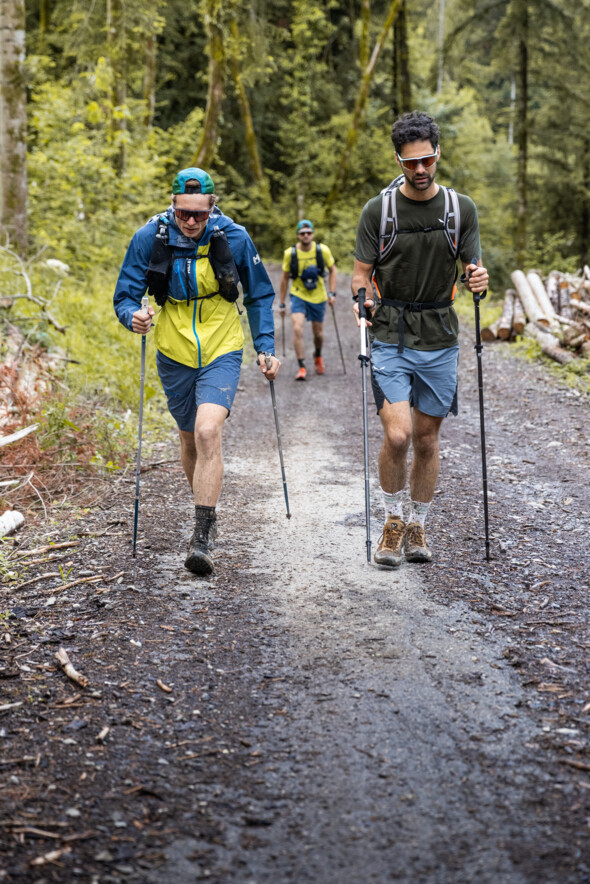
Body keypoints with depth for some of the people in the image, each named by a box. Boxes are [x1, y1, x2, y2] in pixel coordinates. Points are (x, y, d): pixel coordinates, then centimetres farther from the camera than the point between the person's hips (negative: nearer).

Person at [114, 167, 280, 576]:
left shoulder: (234, 238, -9)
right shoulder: (149, 238, -9)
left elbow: (260, 296, 5)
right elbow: (125, 294, -3)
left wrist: (266, 347, -1)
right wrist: (133, 316, -26)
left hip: (222, 351, -2)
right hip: (175, 354, 2)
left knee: (208, 431, -22)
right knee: (190, 438, 15)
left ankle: (203, 538, -20)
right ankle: (208, 512, 40)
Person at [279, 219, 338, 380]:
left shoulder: (322, 250, -9)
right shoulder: (290, 253, -9)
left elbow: (332, 270, 5)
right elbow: (285, 278, 3)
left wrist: (332, 292, -5)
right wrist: (282, 303, 4)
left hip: (318, 297, 1)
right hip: (299, 296, -1)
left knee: (318, 333, 11)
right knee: (297, 329, -21)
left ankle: (318, 356, 45)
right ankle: (302, 368, -15)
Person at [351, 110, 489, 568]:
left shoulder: (461, 208, 4)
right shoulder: (378, 209, -1)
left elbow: (473, 269, 10)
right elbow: (362, 273, 3)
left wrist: (478, 279, -14)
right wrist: (362, 299, -18)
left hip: (440, 341, 2)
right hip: (391, 338, -2)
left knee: (427, 440, 9)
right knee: (398, 434, -15)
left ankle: (418, 526, 27)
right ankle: (393, 520, 9)